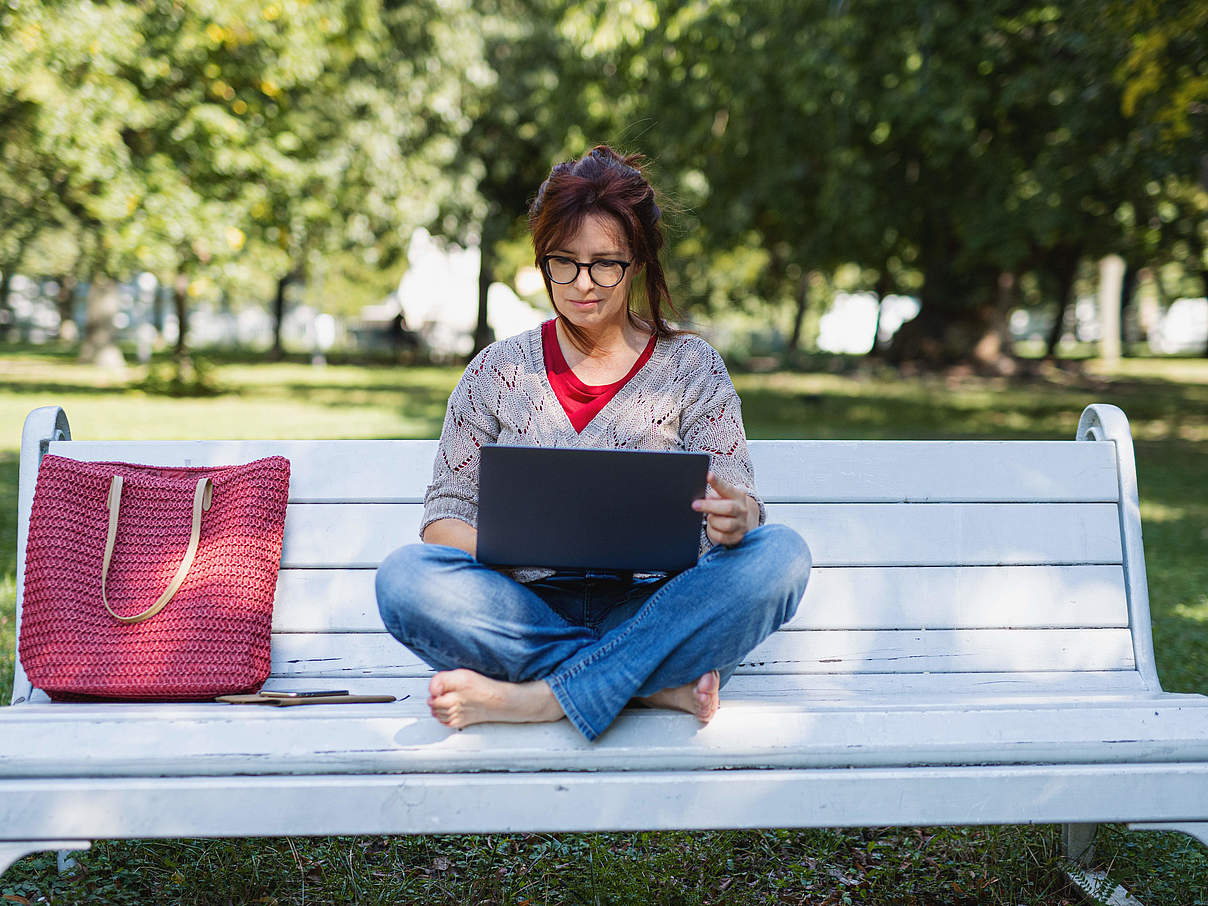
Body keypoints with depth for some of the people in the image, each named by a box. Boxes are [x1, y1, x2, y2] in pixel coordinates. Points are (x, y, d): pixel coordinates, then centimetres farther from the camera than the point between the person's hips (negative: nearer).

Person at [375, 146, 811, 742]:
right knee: (405, 575, -28)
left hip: (654, 612, 0)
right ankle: (656, 685, -26)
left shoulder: (690, 367, 9)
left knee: (779, 553, -28)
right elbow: (442, 517, 7)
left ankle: (542, 698, -30)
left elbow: (741, 506, 2)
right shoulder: (498, 372, 10)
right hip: (531, 612, 1)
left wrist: (736, 518, -24)